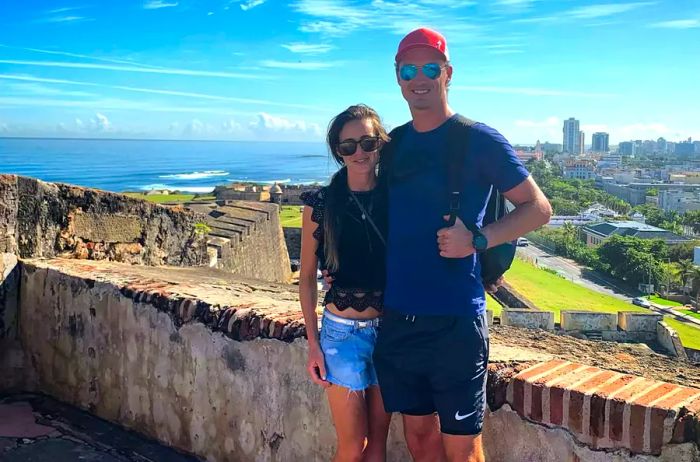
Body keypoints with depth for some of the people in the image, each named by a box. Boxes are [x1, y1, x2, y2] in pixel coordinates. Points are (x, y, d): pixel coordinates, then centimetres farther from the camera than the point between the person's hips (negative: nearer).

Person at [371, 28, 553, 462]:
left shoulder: (479, 139, -7)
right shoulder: (394, 144, 10)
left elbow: (538, 208, -4)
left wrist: (478, 239, -18)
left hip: (455, 320, -5)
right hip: (398, 317, 5)